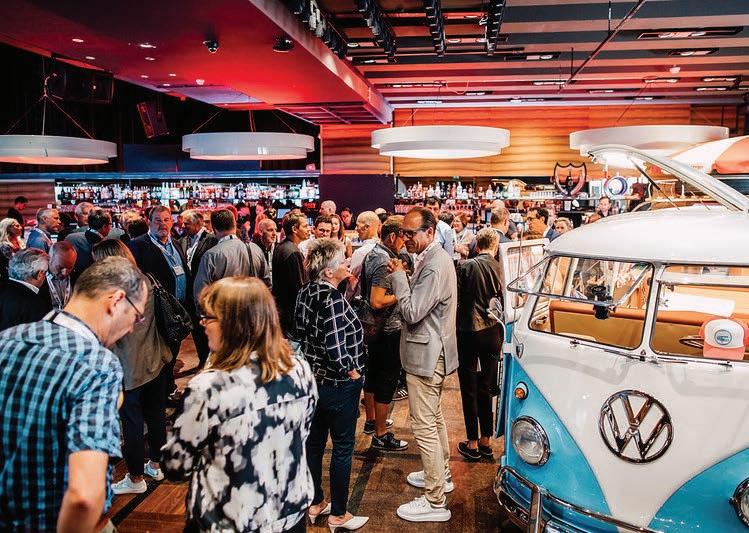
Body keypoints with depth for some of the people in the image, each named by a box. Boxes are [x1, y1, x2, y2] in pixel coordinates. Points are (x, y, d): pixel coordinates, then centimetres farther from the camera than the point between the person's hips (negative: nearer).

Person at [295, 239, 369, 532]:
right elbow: (335, 348, -29)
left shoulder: (306, 292, 0)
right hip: (339, 385, -8)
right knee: (342, 447, 8)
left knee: (314, 442, 18)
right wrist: (352, 372, -15)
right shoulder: (332, 298, -25)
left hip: (313, 379, 8)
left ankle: (315, 504, 36)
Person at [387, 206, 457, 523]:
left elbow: (412, 312, -24)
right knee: (434, 418, 23)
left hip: (426, 354, -11)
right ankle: (441, 474, 40)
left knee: (424, 426, -4)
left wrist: (398, 276, -16)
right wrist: (403, 277, 2)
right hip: (433, 351, 11)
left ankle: (435, 502, 4)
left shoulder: (433, 265, -23)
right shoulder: (435, 257, 10)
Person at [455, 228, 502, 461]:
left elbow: (457, 298, -8)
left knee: (469, 389, 7)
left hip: (469, 331, -3)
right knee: (487, 387, 14)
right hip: (493, 331, 3)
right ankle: (486, 441, 22)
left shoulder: (466, 266, -11)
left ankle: (473, 444, 13)